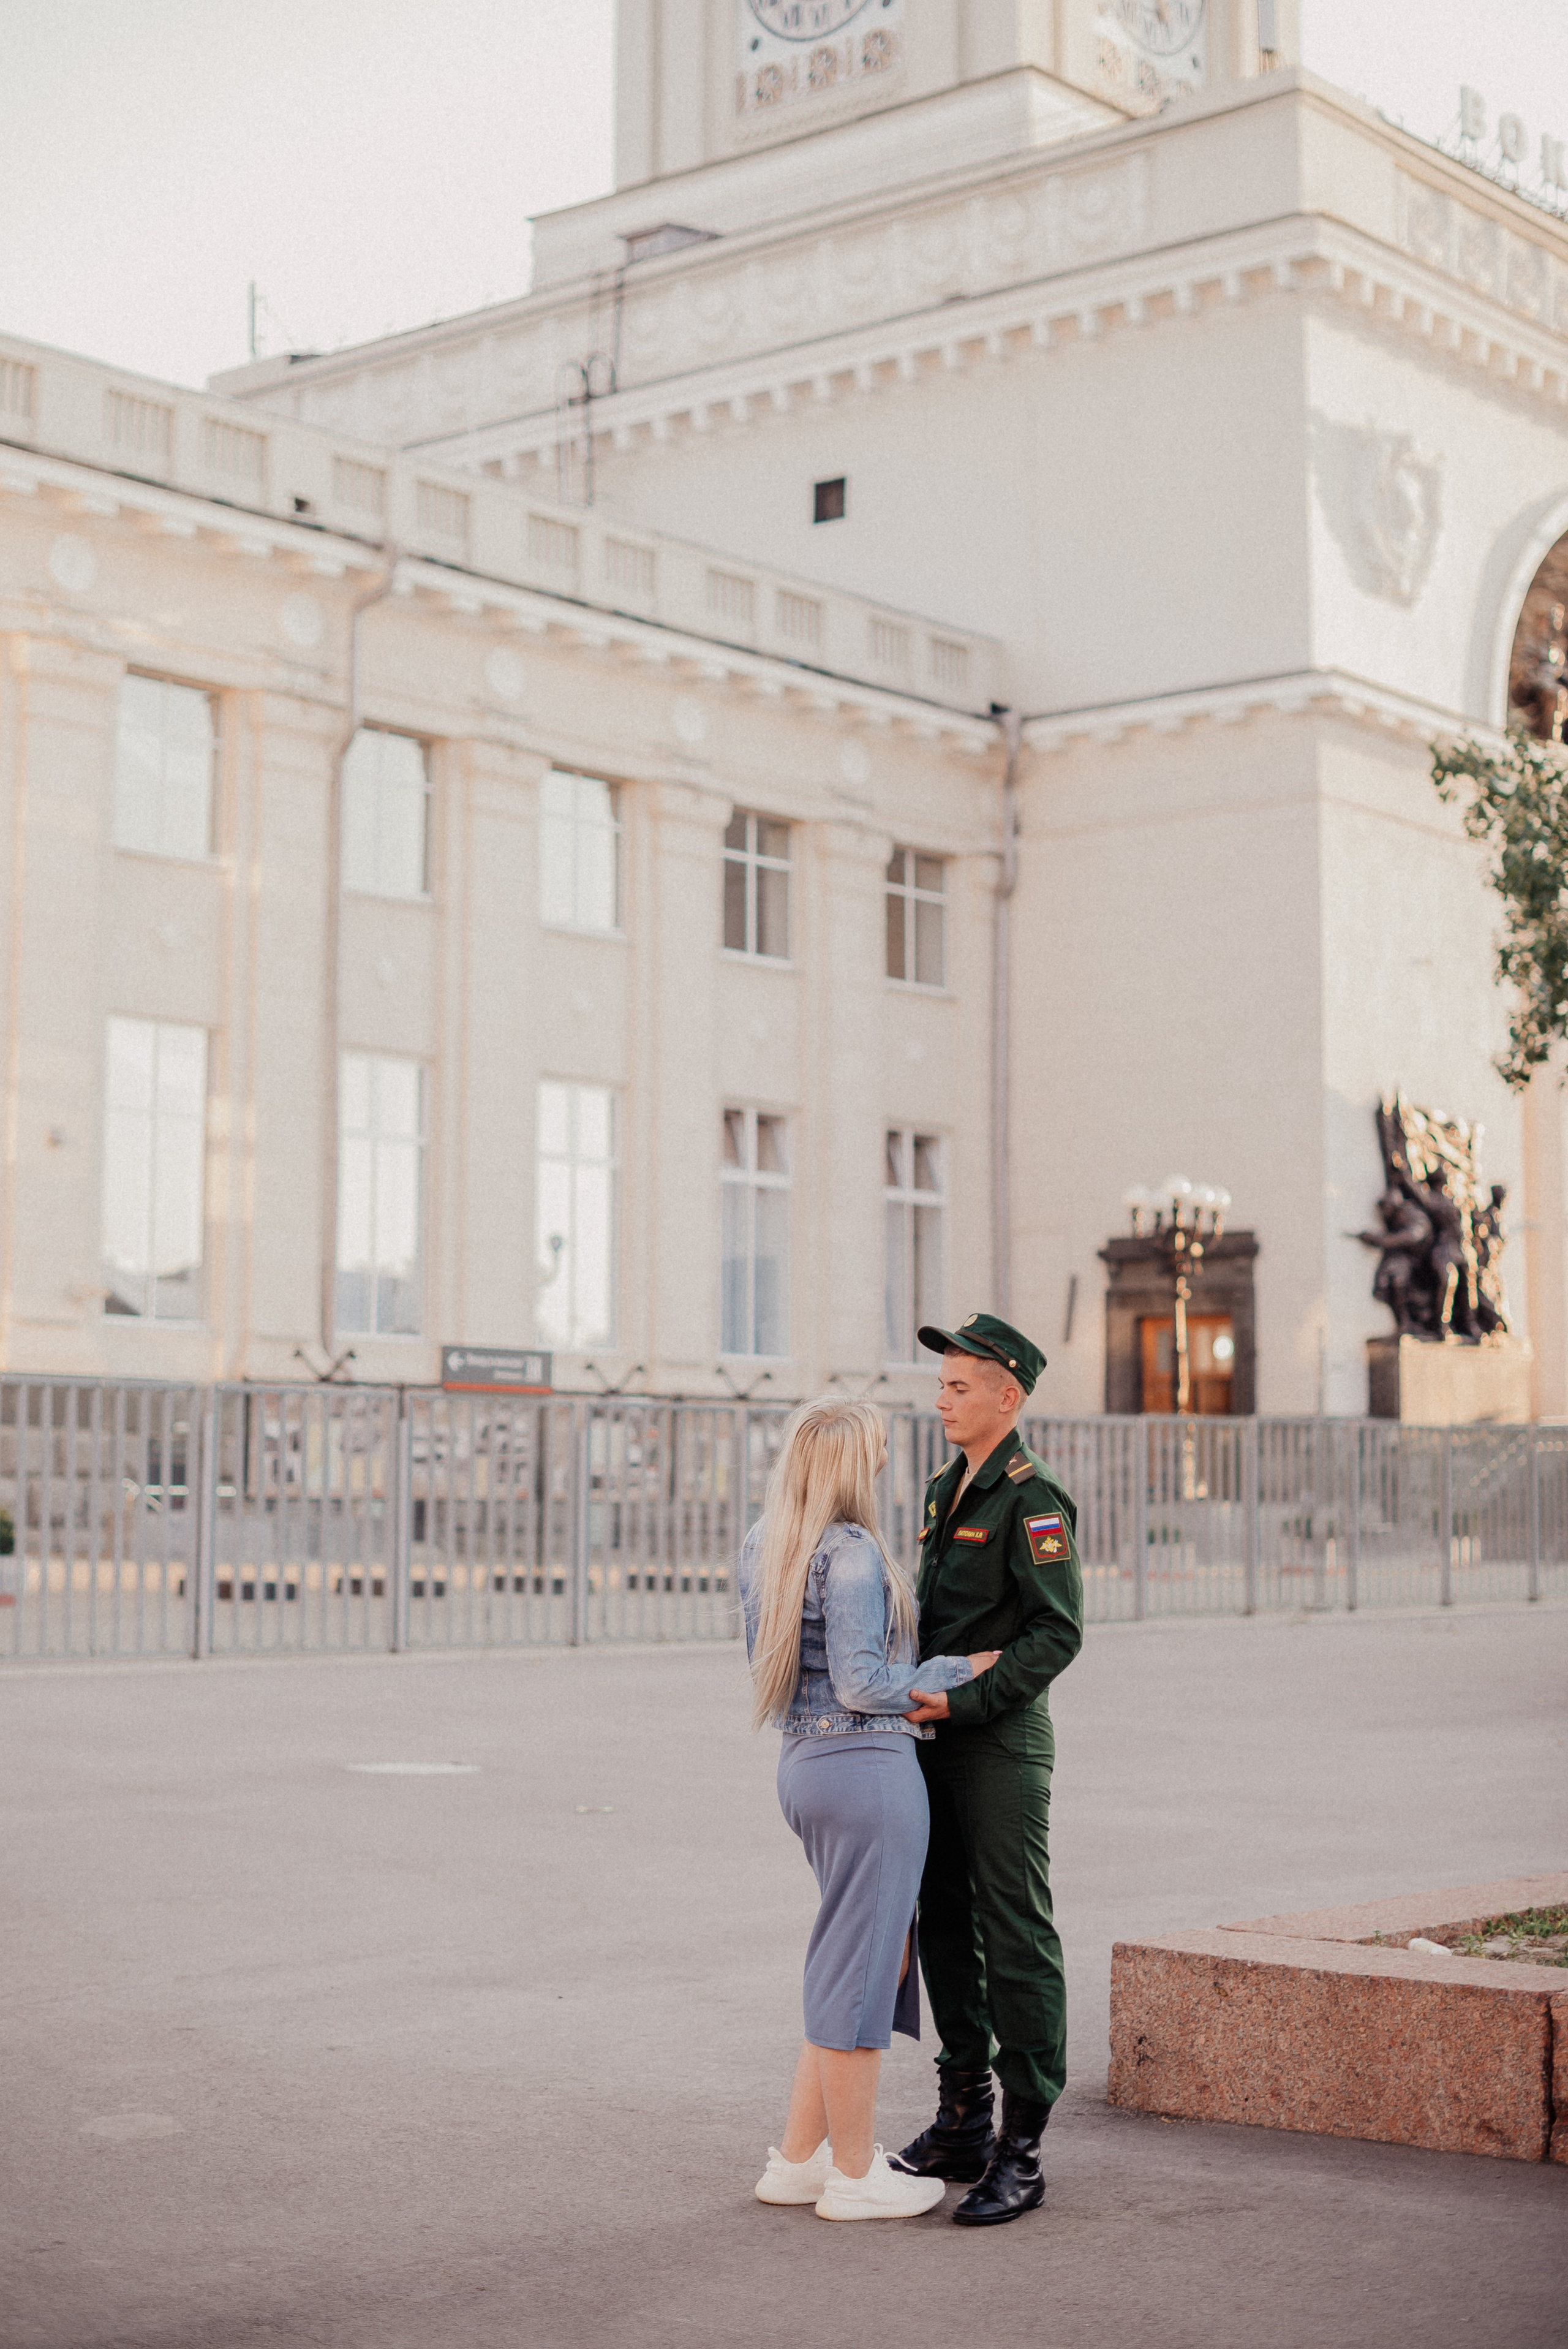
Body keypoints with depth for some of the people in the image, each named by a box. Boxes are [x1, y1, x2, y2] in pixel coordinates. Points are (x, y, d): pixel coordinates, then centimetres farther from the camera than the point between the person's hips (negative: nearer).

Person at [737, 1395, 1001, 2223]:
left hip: (803, 1765, 9)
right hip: (867, 1765, -9)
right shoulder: (852, 1552, -16)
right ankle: (854, 2177, 12)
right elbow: (860, 1683, -19)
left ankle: (798, 2157, 21)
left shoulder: (760, 1550, 12)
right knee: (860, 1964, 1)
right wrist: (959, 1672, -8)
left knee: (887, 1951, 18)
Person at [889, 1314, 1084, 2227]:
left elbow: (1058, 1632, -19)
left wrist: (963, 1703, -22)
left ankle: (1022, 2150, 1)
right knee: (945, 1929, 13)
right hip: (940, 1744, 9)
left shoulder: (1032, 1497, -12)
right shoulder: (948, 1490, 16)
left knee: (1016, 1941, -4)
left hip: (1002, 1744, -9)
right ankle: (962, 2122, 24)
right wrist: (917, 1696, 12)